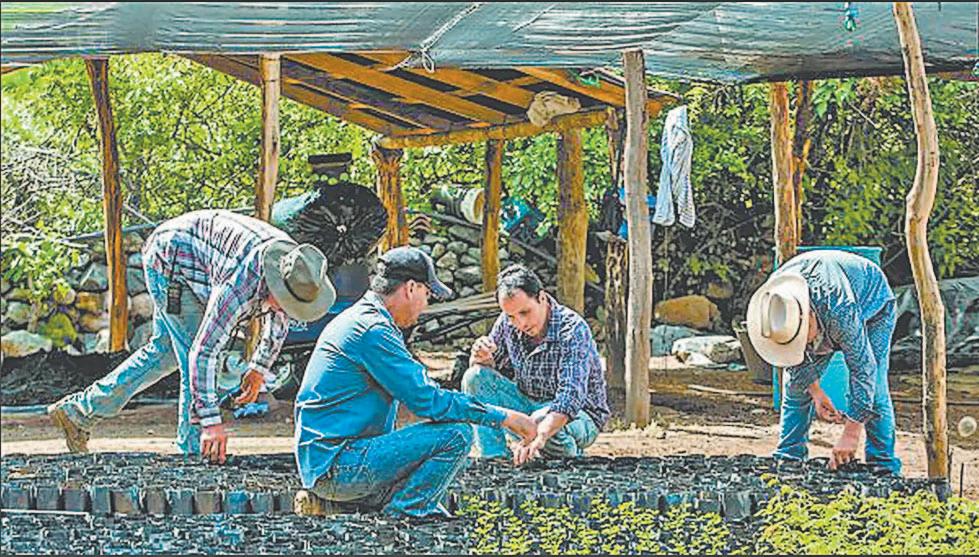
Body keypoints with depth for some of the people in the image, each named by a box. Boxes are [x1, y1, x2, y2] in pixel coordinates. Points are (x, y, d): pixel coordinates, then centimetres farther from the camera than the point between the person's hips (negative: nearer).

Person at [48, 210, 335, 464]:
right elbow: (204, 351, -39)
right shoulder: (241, 283, -40)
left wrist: (260, 367, 11)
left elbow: (278, 319, 8)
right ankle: (196, 451, -5)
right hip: (170, 259, -9)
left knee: (165, 351, 16)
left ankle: (79, 410, 22)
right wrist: (212, 421, -38)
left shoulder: (295, 264, -17)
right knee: (191, 354, -14)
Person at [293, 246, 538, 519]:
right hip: (337, 463, -10)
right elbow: (427, 400, -17)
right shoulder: (373, 331, -15)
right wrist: (503, 417, -10)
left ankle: (329, 501, 14)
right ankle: (406, 510, -5)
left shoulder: (355, 319, 18)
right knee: (457, 434, -17)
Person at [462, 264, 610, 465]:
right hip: (529, 406, 5)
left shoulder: (573, 330, -26)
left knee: (541, 420, -38)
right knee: (474, 377, -13)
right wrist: (481, 357, -19)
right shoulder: (508, 323, -8)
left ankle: (572, 459, -6)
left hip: (579, 414, -5)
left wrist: (539, 437, -54)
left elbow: (571, 397, -37)